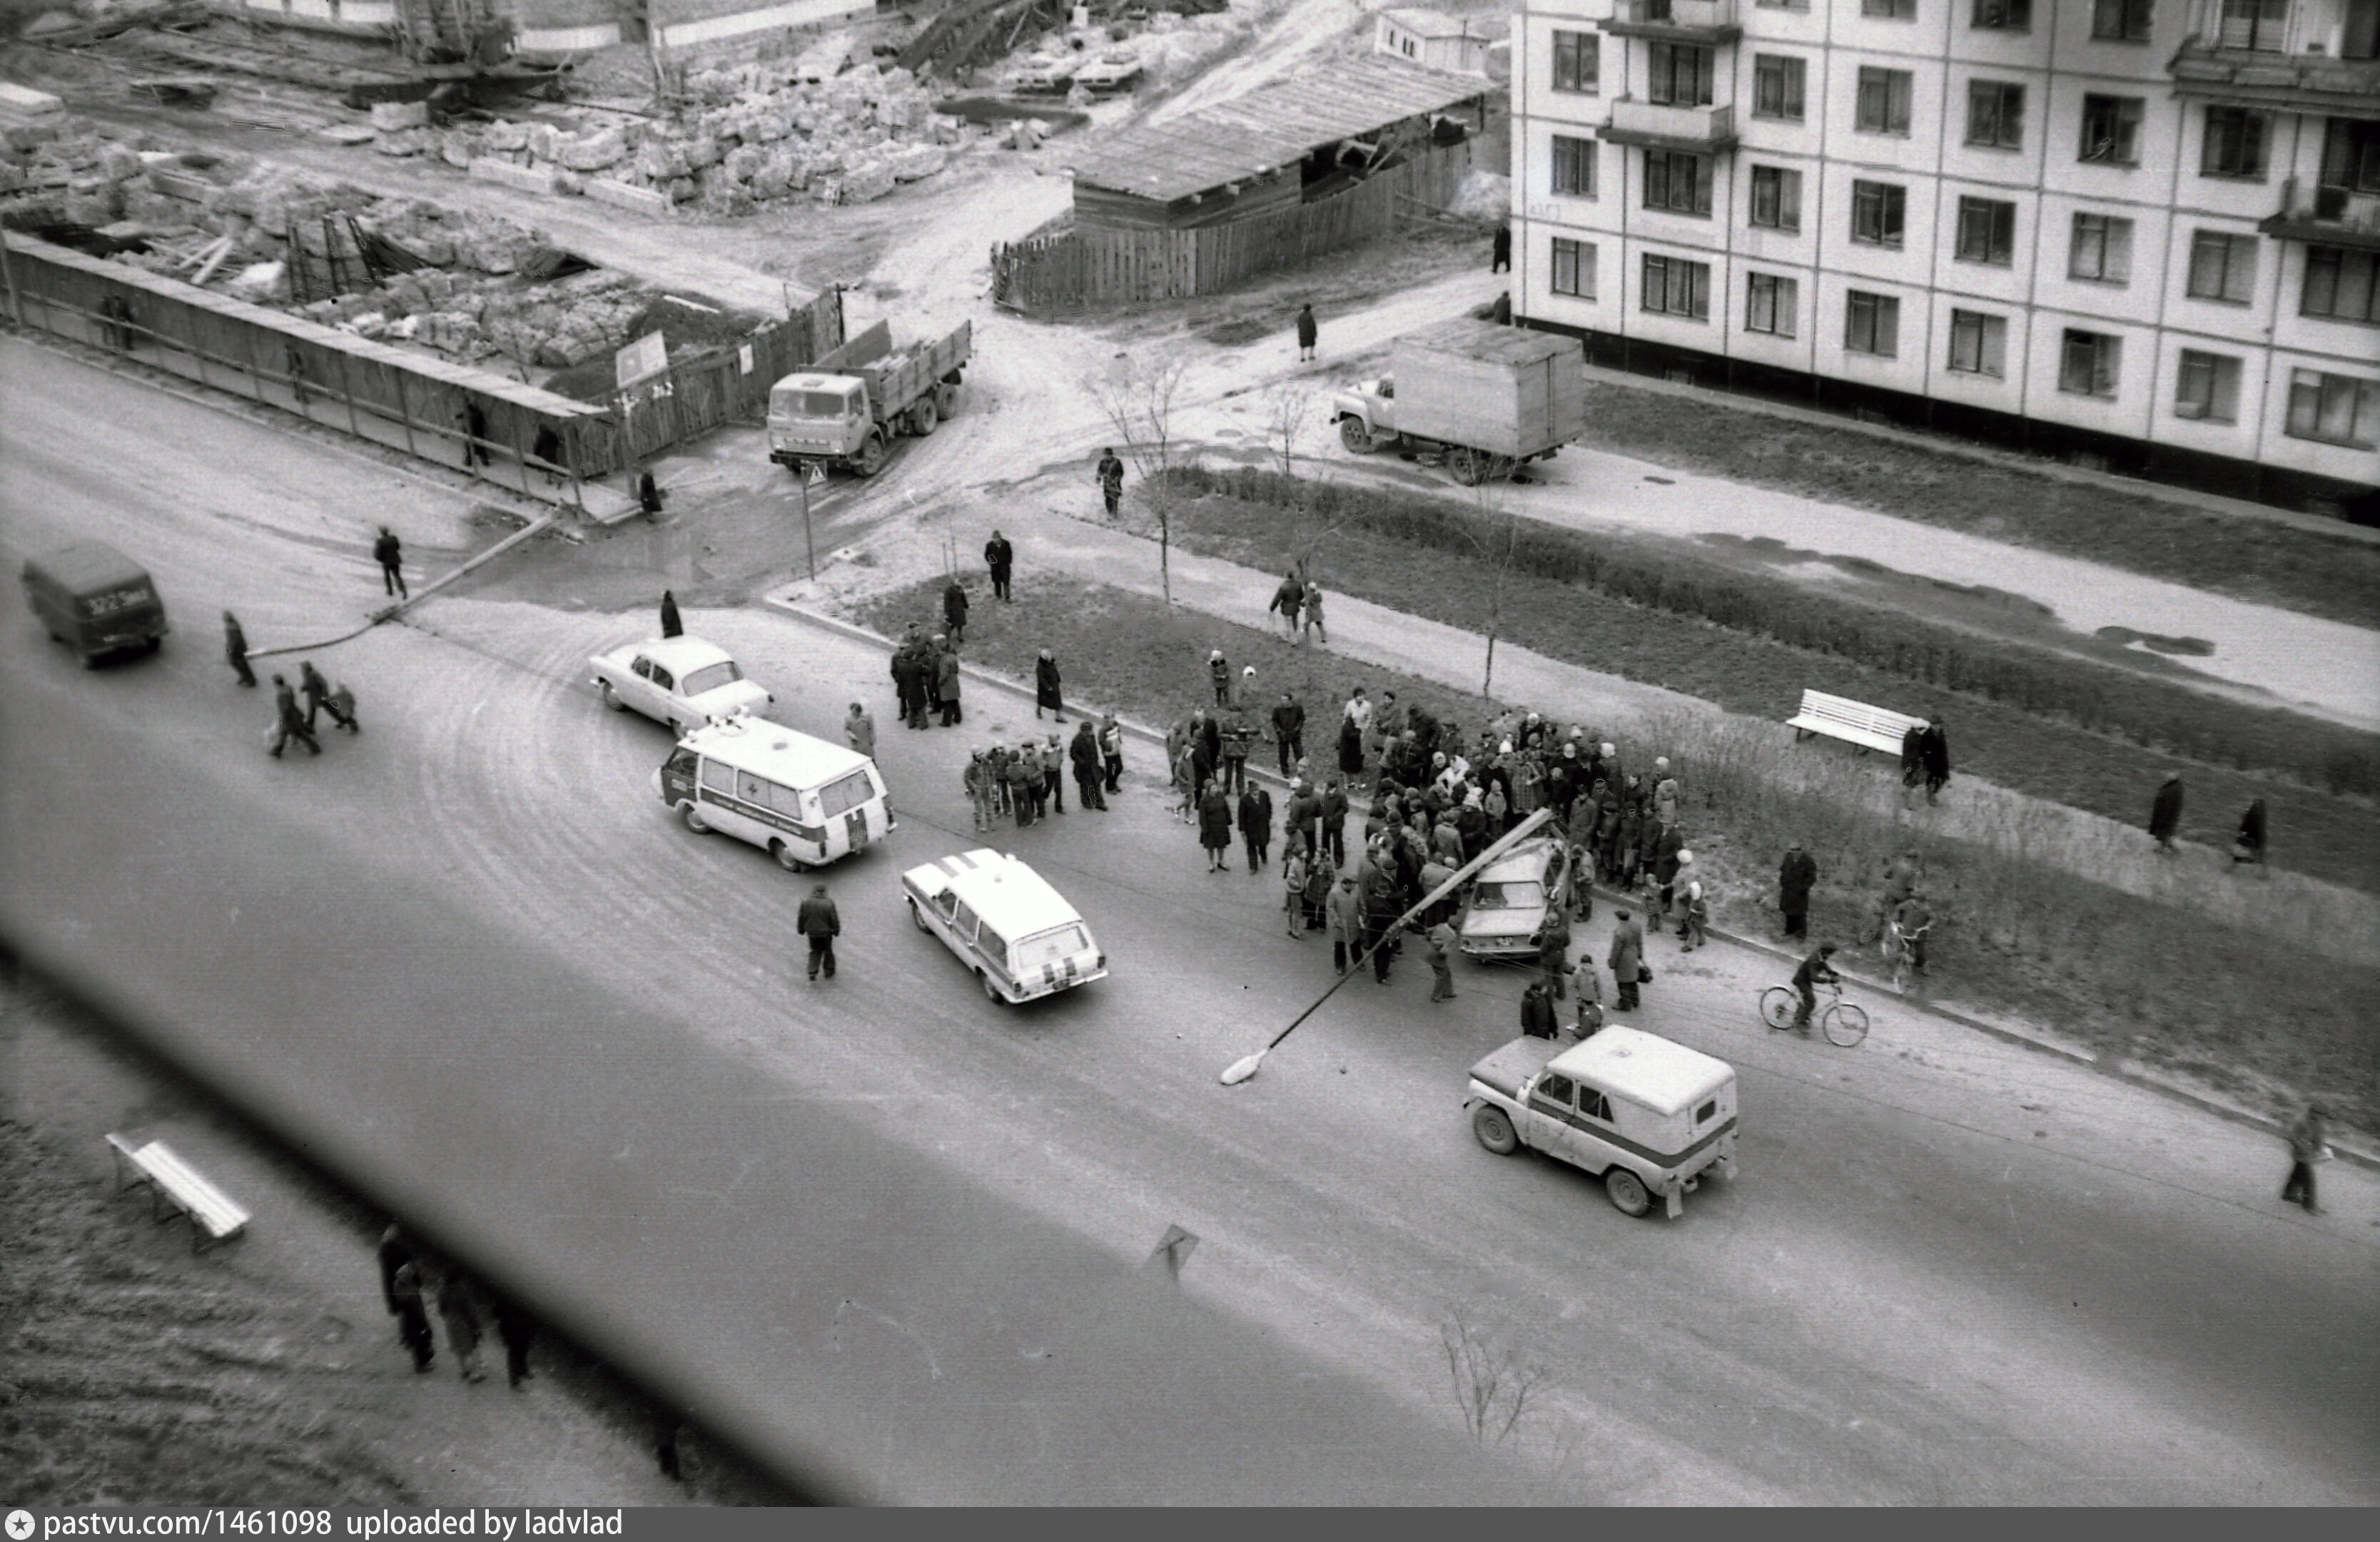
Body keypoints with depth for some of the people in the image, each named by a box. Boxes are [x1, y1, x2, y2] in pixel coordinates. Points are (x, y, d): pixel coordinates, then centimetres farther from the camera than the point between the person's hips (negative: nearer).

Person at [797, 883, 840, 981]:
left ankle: (812, 974, 4)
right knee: (828, 951, 18)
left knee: (815, 952, 16)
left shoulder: (806, 903, -11)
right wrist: (836, 931, 4)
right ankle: (829, 972, 32)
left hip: (812, 933, 2)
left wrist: (801, 930, 14)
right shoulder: (829, 904, -18)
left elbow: (801, 918, -1)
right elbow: (834, 920, -11)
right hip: (826, 933, -2)